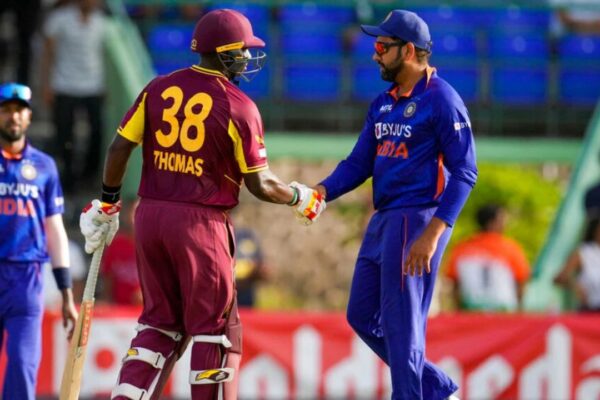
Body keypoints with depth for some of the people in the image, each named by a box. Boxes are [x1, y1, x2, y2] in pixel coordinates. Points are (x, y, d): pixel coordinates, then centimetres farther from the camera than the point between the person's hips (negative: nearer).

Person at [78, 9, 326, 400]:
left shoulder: (160, 88, 5)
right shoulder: (239, 107, -8)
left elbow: (119, 148, 4)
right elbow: (260, 184, -6)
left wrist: (108, 203, 16)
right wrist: (301, 198, 12)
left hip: (150, 215, 5)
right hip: (201, 221, -5)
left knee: (160, 322, 15)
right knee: (214, 327, 6)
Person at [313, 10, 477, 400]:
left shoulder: (441, 100, -12)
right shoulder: (383, 104, 14)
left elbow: (464, 172, -15)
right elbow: (359, 163, 13)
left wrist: (432, 234, -23)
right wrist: (320, 192, -6)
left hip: (419, 219, -9)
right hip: (384, 221, 9)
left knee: (400, 324, -6)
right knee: (363, 316, 13)